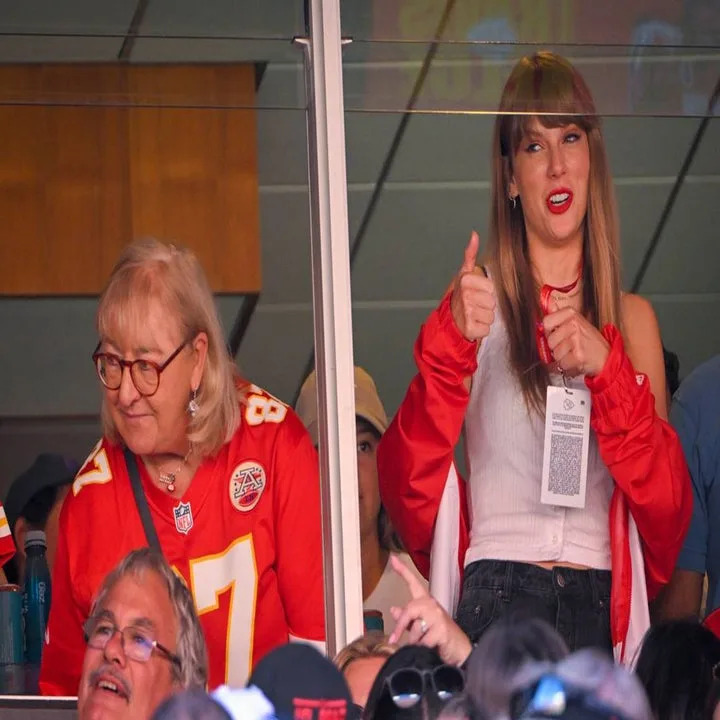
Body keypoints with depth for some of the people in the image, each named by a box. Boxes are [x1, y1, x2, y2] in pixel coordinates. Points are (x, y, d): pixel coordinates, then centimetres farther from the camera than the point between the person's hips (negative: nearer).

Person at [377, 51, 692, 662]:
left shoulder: (631, 319, 15)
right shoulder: (476, 303, 6)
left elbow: (670, 517, 5)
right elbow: (409, 499, -3)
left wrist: (607, 369, -7)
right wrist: (450, 345, -15)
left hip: (601, 611, 2)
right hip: (494, 601, -2)